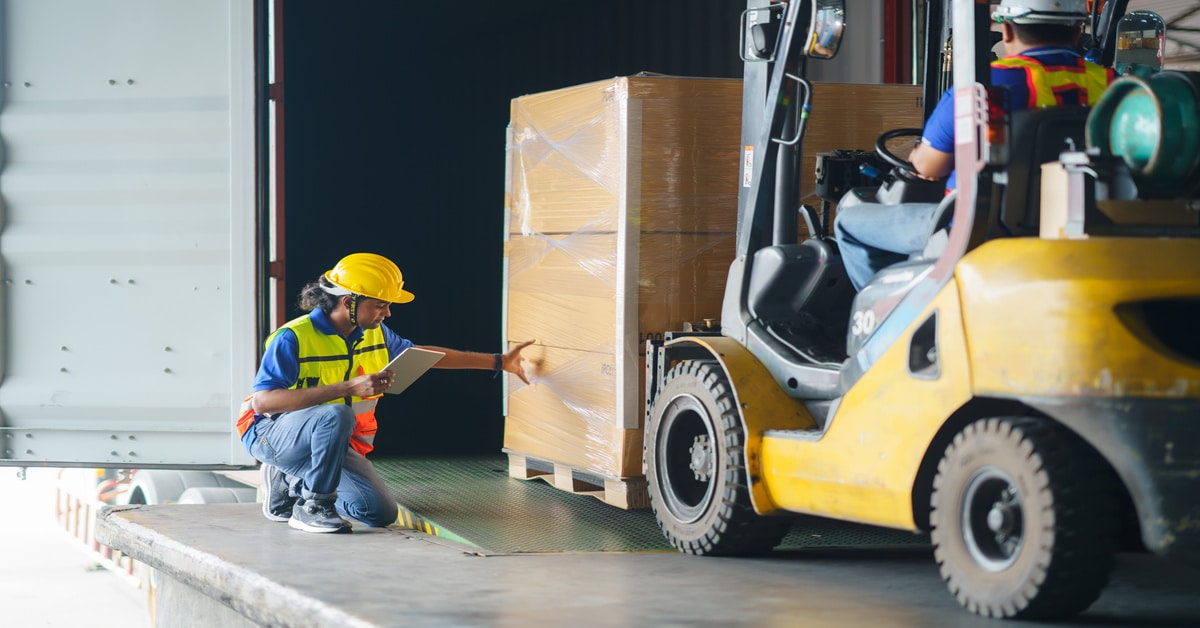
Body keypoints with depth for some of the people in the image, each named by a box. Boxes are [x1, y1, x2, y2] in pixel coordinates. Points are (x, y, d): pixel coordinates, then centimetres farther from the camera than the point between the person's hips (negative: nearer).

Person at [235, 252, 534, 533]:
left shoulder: (375, 334, 0)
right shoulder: (294, 338, -23)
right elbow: (262, 401, -34)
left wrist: (498, 361, 15)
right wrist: (348, 388, -39)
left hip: (332, 443, 8)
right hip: (273, 433, -7)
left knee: (381, 513, -7)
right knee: (337, 414, -37)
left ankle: (290, 481, 13)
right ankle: (313, 506, -20)